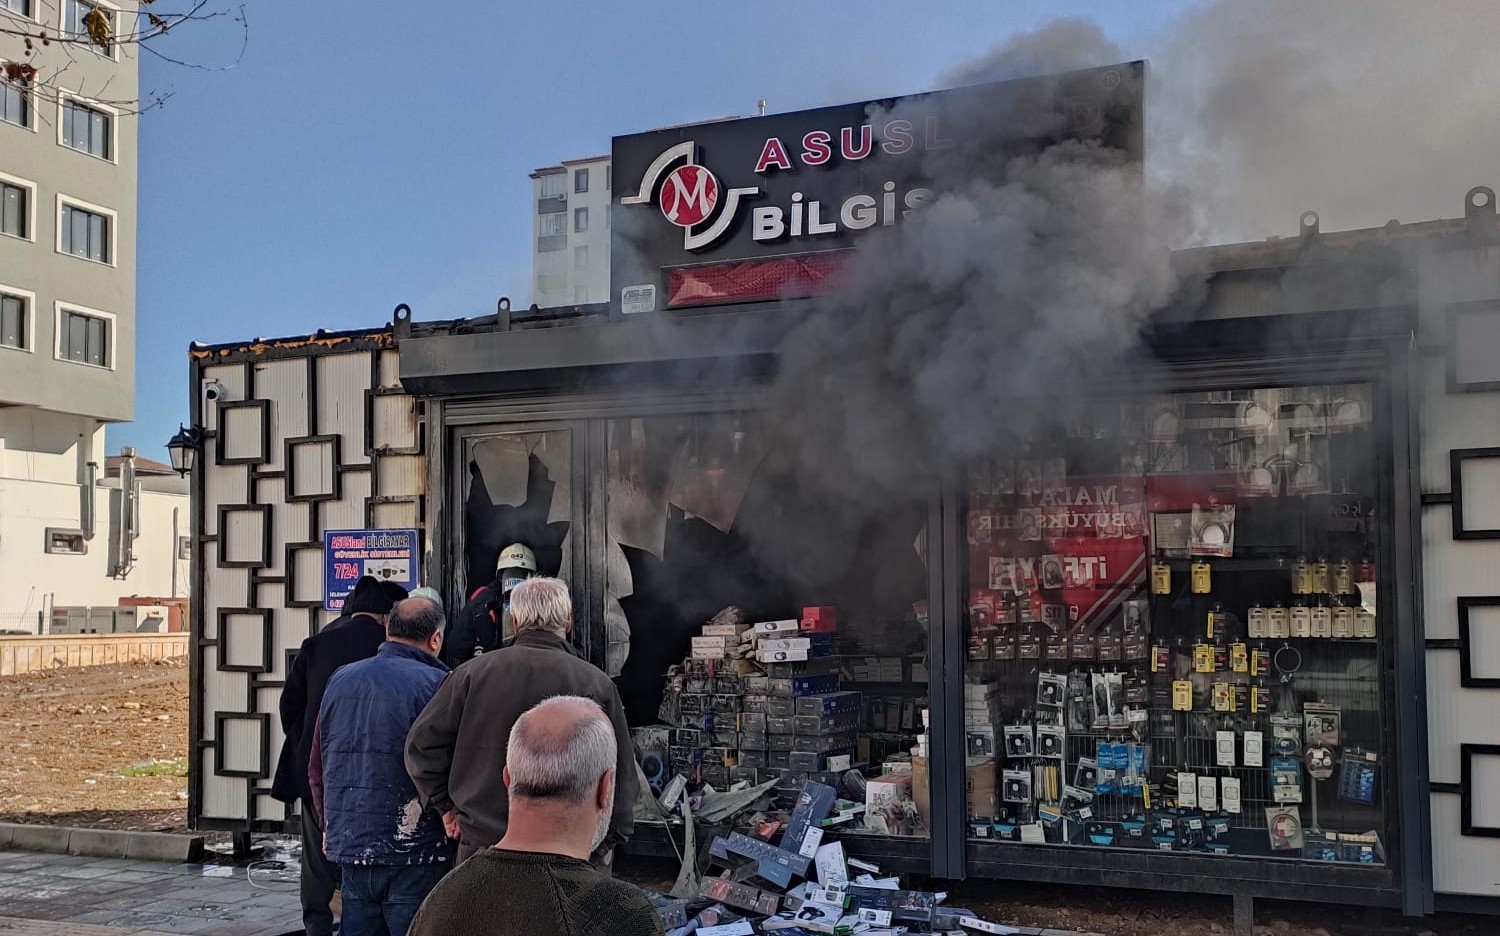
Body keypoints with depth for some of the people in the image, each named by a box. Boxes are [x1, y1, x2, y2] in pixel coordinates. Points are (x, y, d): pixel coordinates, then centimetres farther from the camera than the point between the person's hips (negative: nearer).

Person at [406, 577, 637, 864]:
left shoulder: (473, 672, 0)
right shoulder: (596, 685, -3)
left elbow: (421, 743, 3)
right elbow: (620, 779, 0)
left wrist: (447, 805, 13)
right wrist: (604, 850, 10)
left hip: (481, 845, 2)